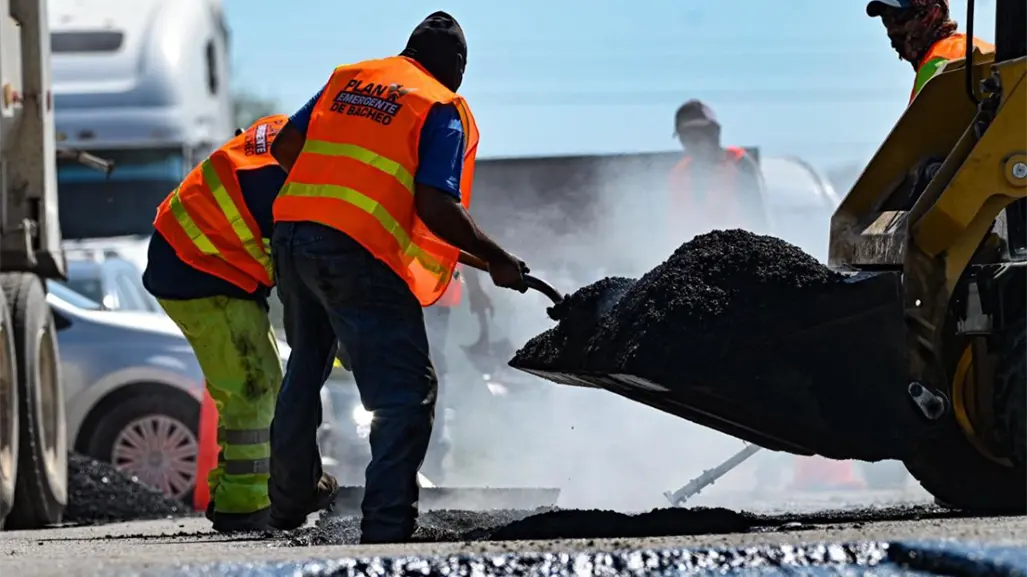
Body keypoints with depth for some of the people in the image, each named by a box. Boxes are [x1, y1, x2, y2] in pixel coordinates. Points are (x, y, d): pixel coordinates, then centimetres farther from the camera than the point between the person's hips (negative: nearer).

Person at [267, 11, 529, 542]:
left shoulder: (347, 79, 17)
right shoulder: (444, 112, 0)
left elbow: (285, 148, 15)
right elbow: (436, 209, -11)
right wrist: (497, 260, -1)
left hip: (291, 235, 7)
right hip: (359, 254, -7)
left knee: (305, 367, 27)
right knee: (408, 391, -3)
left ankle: (288, 503, 37)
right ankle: (386, 528, -14)